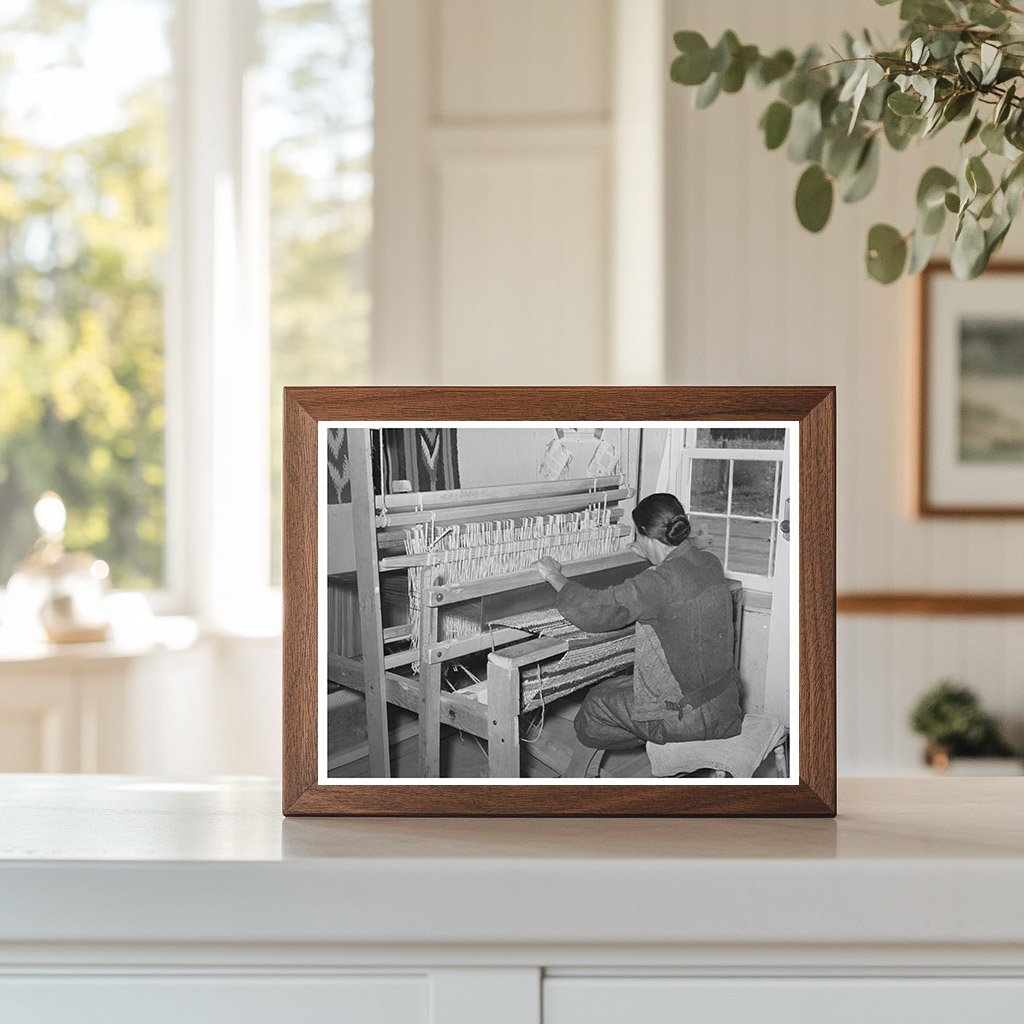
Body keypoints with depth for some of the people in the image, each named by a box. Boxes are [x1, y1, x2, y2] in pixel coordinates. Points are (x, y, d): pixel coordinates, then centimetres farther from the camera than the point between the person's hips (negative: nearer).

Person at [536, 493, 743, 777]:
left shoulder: (660, 582, -26)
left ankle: (573, 778, 37)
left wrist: (555, 577, -4)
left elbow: (592, 610, -20)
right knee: (616, 689, 25)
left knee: (599, 703, 15)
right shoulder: (710, 564, -2)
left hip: (690, 718, -8)